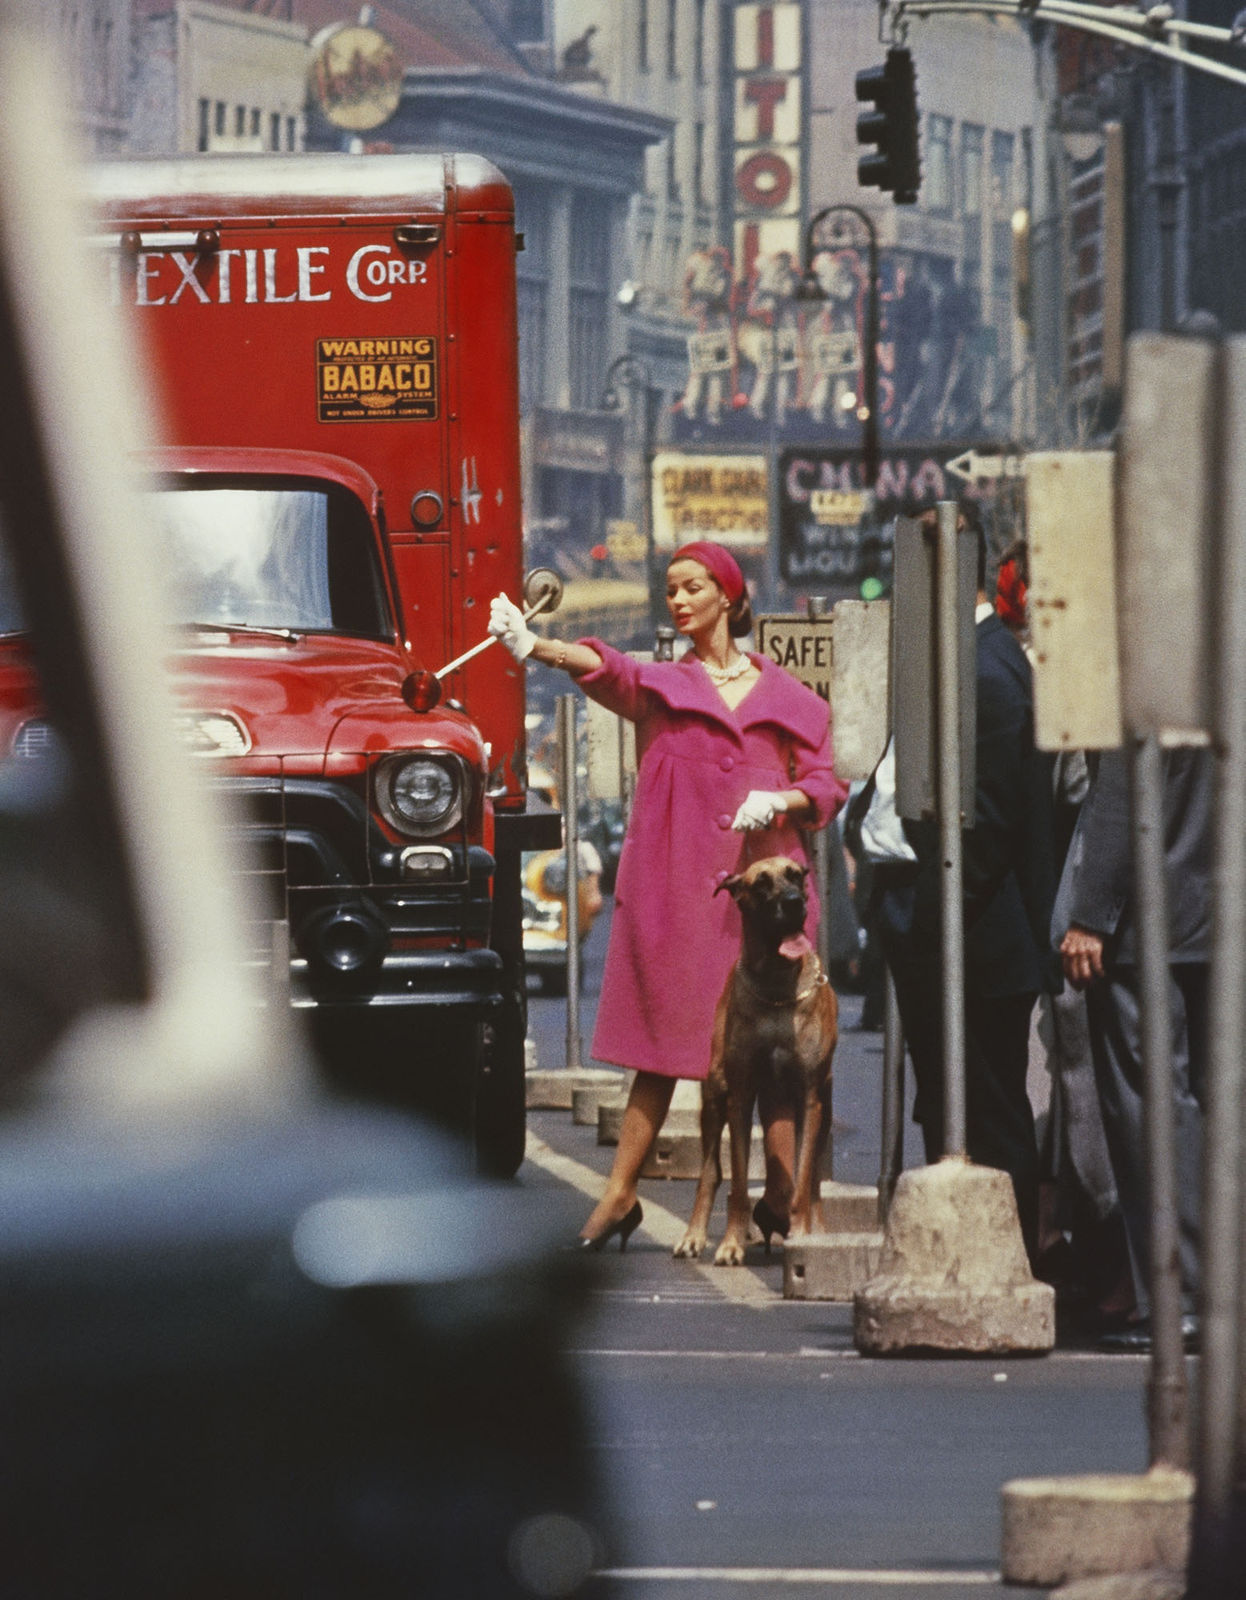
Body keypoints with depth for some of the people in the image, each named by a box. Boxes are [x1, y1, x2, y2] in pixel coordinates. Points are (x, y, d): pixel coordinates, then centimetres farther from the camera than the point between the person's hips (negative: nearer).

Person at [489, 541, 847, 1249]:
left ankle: (782, 1198, 1)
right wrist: (534, 646, -32)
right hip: (675, 884, 0)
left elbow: (826, 786, 11)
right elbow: (603, 669, -11)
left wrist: (781, 801, -11)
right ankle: (621, 1193, 5)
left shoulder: (785, 696, 13)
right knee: (664, 1035, -1)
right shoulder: (659, 684, 9)